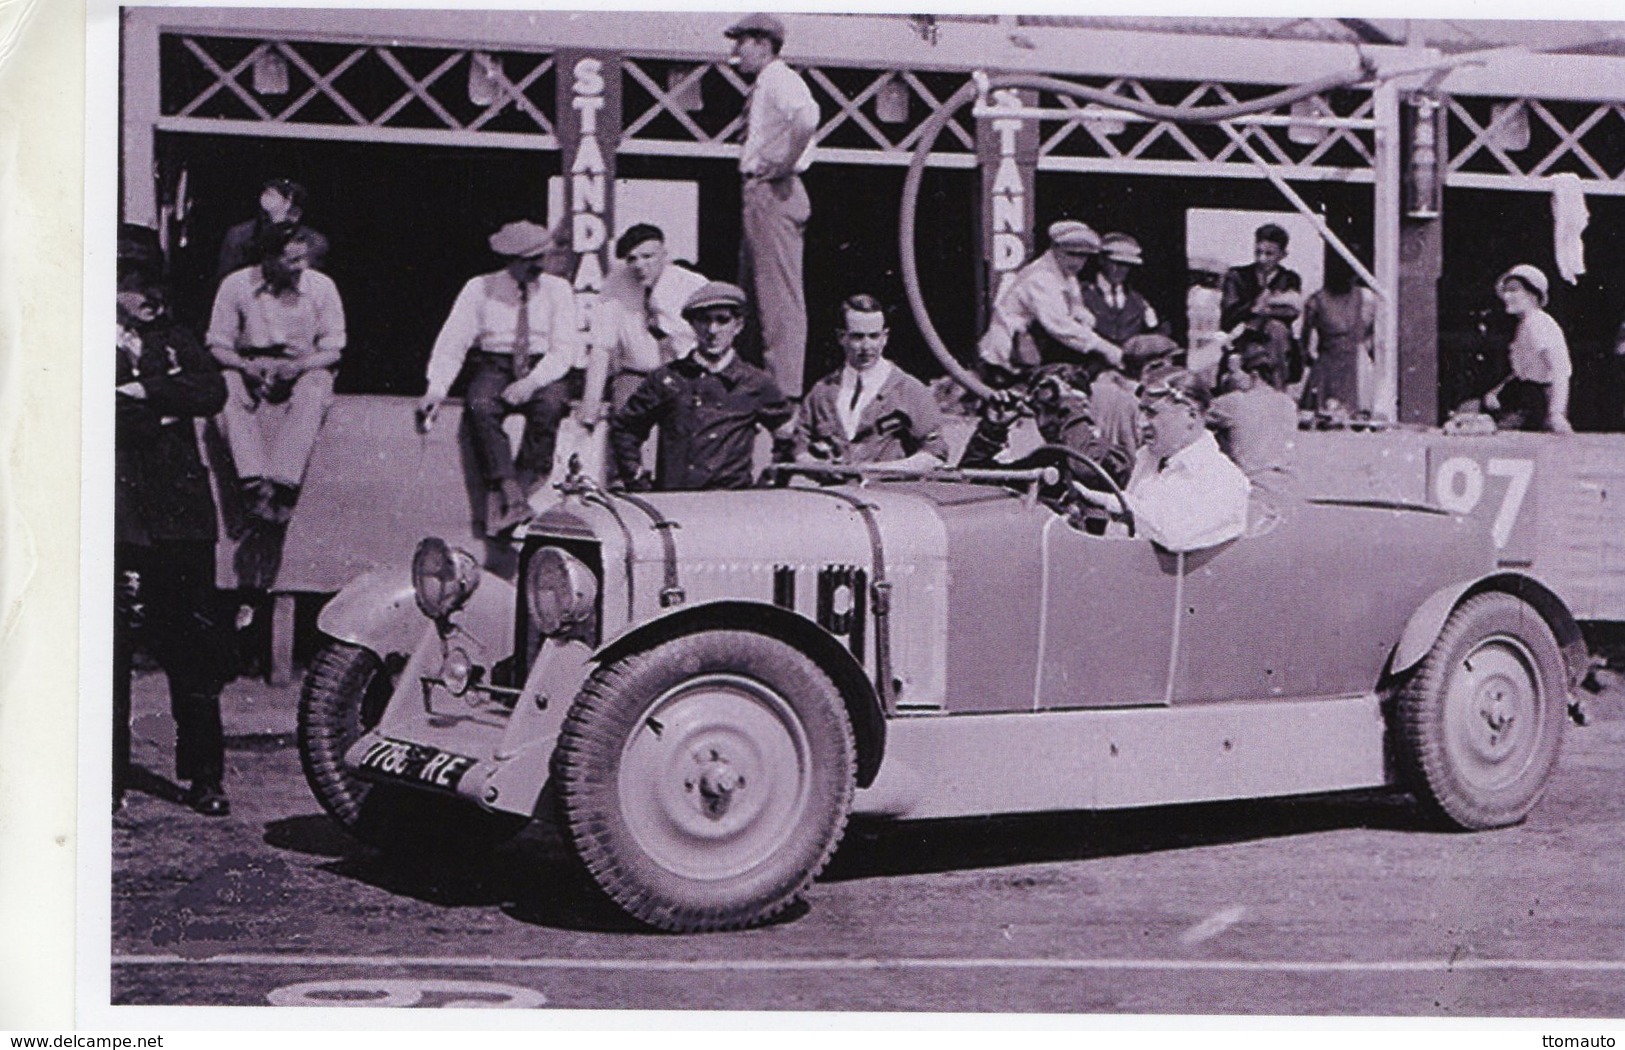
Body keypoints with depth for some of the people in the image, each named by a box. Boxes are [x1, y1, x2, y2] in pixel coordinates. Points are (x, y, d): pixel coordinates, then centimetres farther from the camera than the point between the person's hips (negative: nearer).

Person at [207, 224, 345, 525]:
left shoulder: (322, 286, -5)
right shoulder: (236, 285, -6)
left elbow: (332, 351, -2)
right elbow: (218, 345, -2)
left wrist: (297, 365, -22)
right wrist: (247, 365, -23)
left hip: (304, 369, 0)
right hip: (249, 368, 0)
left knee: (312, 391, -36)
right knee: (228, 389, -33)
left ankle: (284, 486, -41)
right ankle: (254, 483, -42)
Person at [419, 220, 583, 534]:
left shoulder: (557, 289, 2)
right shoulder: (479, 289, 2)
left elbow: (565, 349, -5)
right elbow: (452, 343, 0)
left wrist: (532, 382, -22)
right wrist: (437, 388, -16)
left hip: (544, 369, 0)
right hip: (493, 366, 0)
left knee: (550, 405, -35)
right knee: (480, 406, -33)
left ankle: (526, 483, -32)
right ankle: (511, 496, -41)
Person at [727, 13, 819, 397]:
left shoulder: (779, 80, -11)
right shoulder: (762, 86, 20)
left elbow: (807, 117, -30)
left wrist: (784, 166, -22)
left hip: (773, 192, -11)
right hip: (759, 194, 11)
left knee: (779, 294, -10)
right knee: (753, 291, 13)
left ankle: (785, 390, -11)